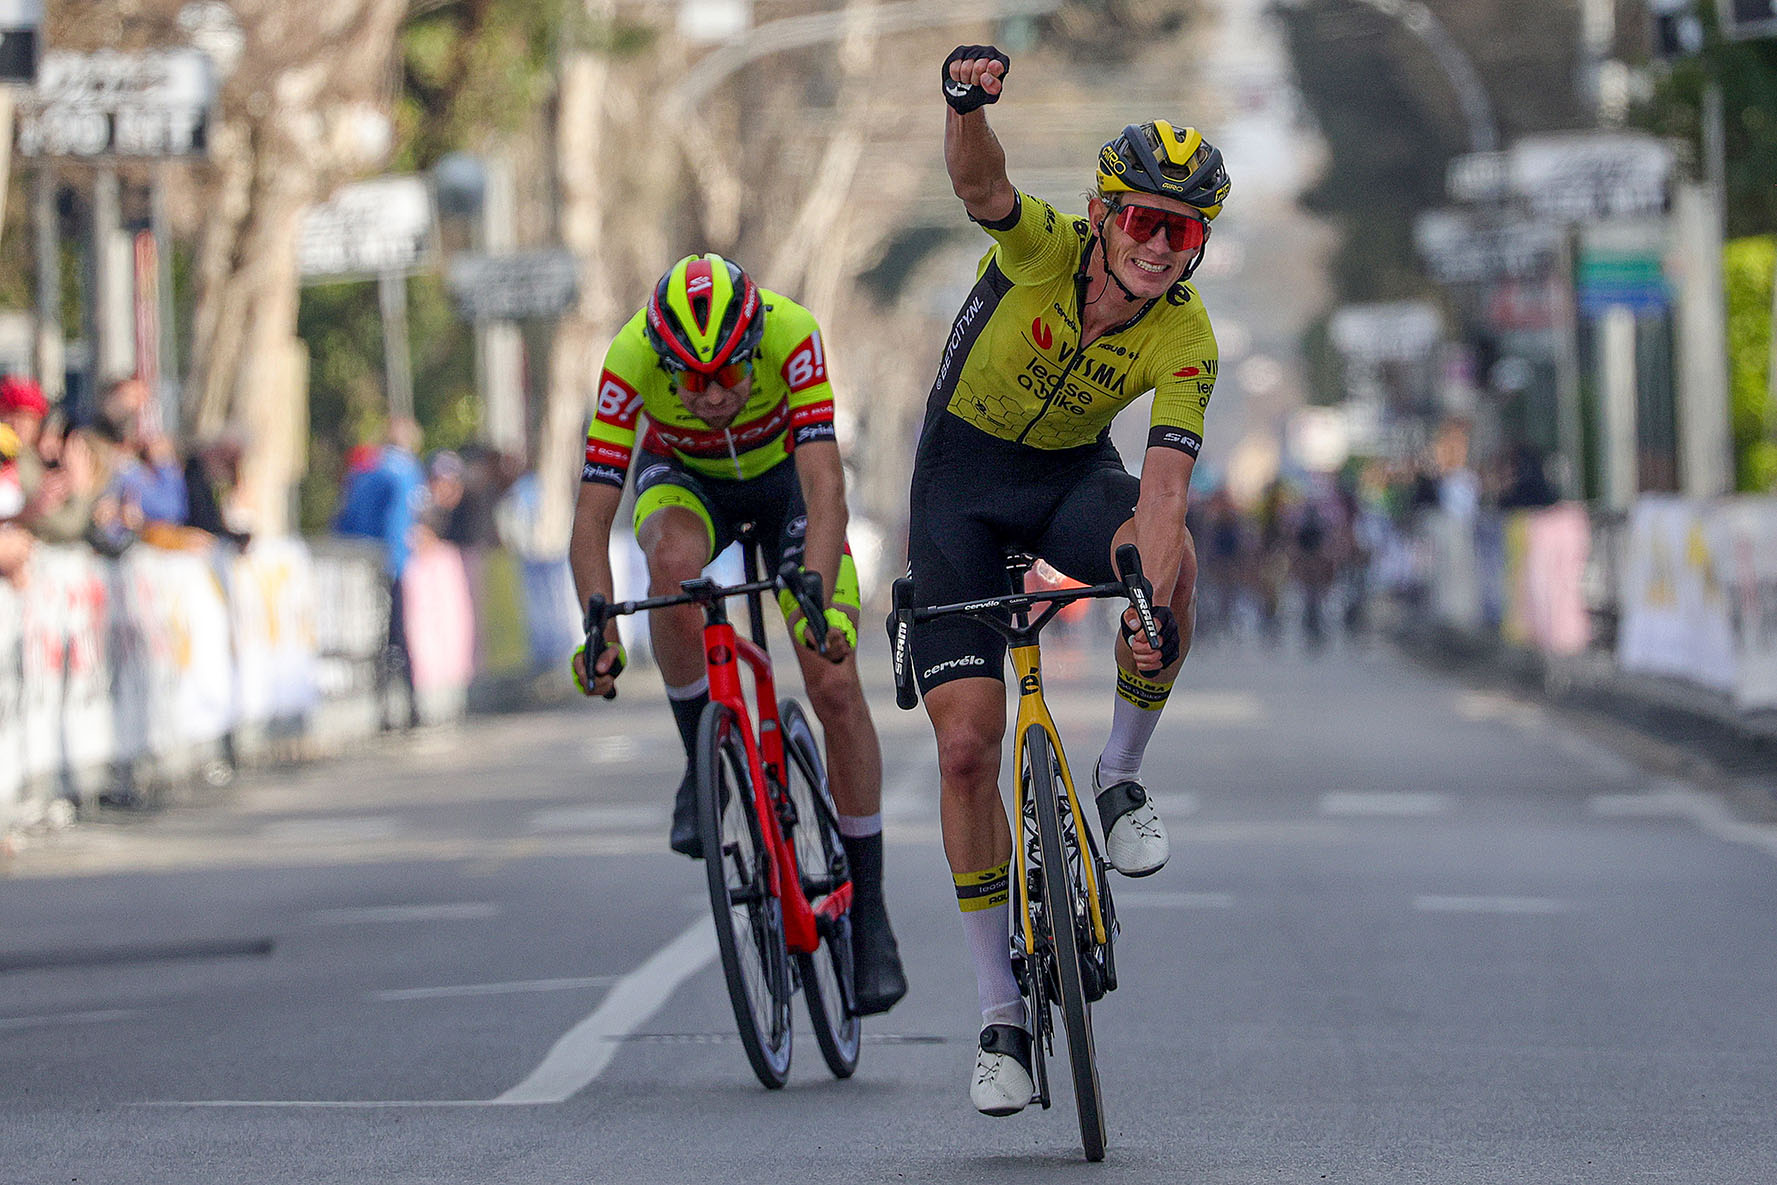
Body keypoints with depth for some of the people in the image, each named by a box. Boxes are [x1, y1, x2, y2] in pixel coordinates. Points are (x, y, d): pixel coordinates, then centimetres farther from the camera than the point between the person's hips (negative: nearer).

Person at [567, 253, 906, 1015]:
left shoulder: (790, 333, -37)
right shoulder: (631, 358, -34)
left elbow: (825, 487, -42)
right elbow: (591, 517, -34)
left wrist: (815, 598, -56)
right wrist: (600, 627, -48)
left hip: (782, 475, 0)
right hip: (683, 477, 0)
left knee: (834, 684, -13)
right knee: (674, 561, -37)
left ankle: (868, 909, 0)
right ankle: (703, 765, -15)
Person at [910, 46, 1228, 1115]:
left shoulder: (1186, 339, -22)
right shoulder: (1046, 246, -24)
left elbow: (1164, 487, -33)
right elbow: (980, 185, -46)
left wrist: (1153, 606, -50)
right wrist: (969, 105, -68)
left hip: (1074, 475, 1)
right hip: (963, 475, -1)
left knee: (1171, 555, -36)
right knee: (966, 746, -8)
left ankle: (1123, 780, -12)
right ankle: (1002, 1013, 4)